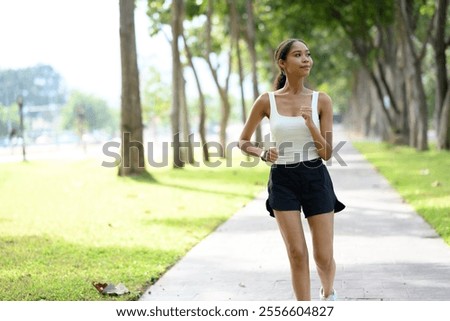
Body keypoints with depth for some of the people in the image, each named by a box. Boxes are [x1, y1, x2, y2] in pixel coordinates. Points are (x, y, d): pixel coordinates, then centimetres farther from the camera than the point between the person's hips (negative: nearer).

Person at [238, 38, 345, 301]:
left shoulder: (321, 100, 0)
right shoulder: (267, 101, 0)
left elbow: (327, 153, -2)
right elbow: (243, 141, 10)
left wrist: (310, 124, -16)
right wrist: (262, 153, -10)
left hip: (316, 178, 1)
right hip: (283, 180, 0)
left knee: (324, 257, 3)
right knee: (298, 254, -5)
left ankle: (328, 292, 37)